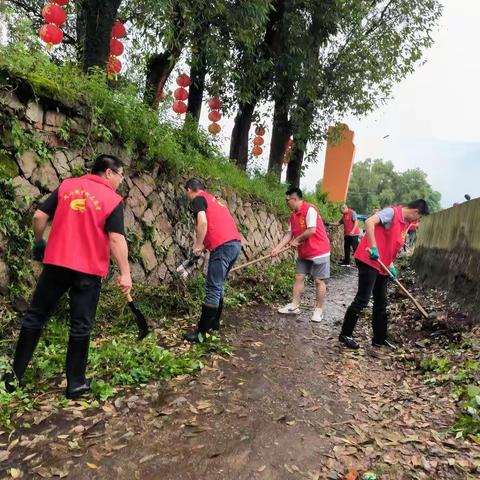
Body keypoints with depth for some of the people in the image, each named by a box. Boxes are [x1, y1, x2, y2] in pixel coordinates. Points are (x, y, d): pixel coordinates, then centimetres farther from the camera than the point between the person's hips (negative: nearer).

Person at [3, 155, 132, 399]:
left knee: (35, 317, 16)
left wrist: (39, 242, 20)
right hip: (89, 270, -3)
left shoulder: (67, 185, 5)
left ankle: (16, 374, 25)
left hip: (56, 263, 3)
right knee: (80, 327, 8)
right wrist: (124, 273, -11)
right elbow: (116, 240, -14)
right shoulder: (113, 200, -6)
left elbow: (39, 217, 4)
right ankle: (75, 383, 17)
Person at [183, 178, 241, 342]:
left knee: (212, 289, -5)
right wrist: (204, 245, 28)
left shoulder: (198, 199, 1)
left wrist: (198, 245, -5)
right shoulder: (213, 199, 28)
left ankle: (201, 332, 0)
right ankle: (214, 322, 29)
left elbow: (203, 222, -16)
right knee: (218, 286, 19)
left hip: (223, 247, -9)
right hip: (235, 244, 9)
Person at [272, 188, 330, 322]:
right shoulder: (293, 215, 7)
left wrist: (297, 240, -13)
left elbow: (312, 230, -26)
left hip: (319, 251, -8)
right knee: (299, 277, 8)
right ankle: (294, 306, 17)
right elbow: (289, 233, 8)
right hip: (303, 253, 8)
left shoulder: (309, 209, -19)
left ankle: (318, 310, 11)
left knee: (319, 280, 1)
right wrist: (277, 248, 1)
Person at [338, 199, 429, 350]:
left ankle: (379, 339, 25)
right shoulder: (392, 212, -12)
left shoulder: (406, 223, 15)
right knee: (362, 300, -7)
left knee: (381, 303, 14)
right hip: (369, 261, -10)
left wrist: (391, 265, 11)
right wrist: (373, 247, -32)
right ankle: (345, 334, 5)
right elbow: (369, 221, -28)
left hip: (382, 265, 10)